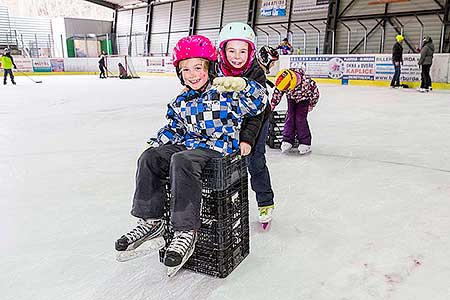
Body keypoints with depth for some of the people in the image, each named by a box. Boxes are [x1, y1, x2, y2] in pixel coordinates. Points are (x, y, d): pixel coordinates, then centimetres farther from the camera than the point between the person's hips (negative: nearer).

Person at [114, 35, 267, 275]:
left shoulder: (225, 93, -6)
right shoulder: (181, 101, 13)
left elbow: (259, 102, -14)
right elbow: (172, 129, 23)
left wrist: (241, 85, -30)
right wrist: (154, 144, 12)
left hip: (218, 147, -7)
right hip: (189, 145, 8)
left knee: (182, 161, -35)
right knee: (149, 158, -8)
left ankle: (186, 231, -29)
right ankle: (149, 221, -2)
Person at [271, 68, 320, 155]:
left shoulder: (306, 82, -40)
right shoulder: (283, 82, -29)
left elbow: (315, 92, -22)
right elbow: (277, 93, -8)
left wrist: (311, 104, -10)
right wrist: (272, 104, -2)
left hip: (303, 99, -4)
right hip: (291, 98, 4)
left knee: (300, 118, -14)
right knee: (290, 117, -8)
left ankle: (305, 143, -7)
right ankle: (287, 141, -1)